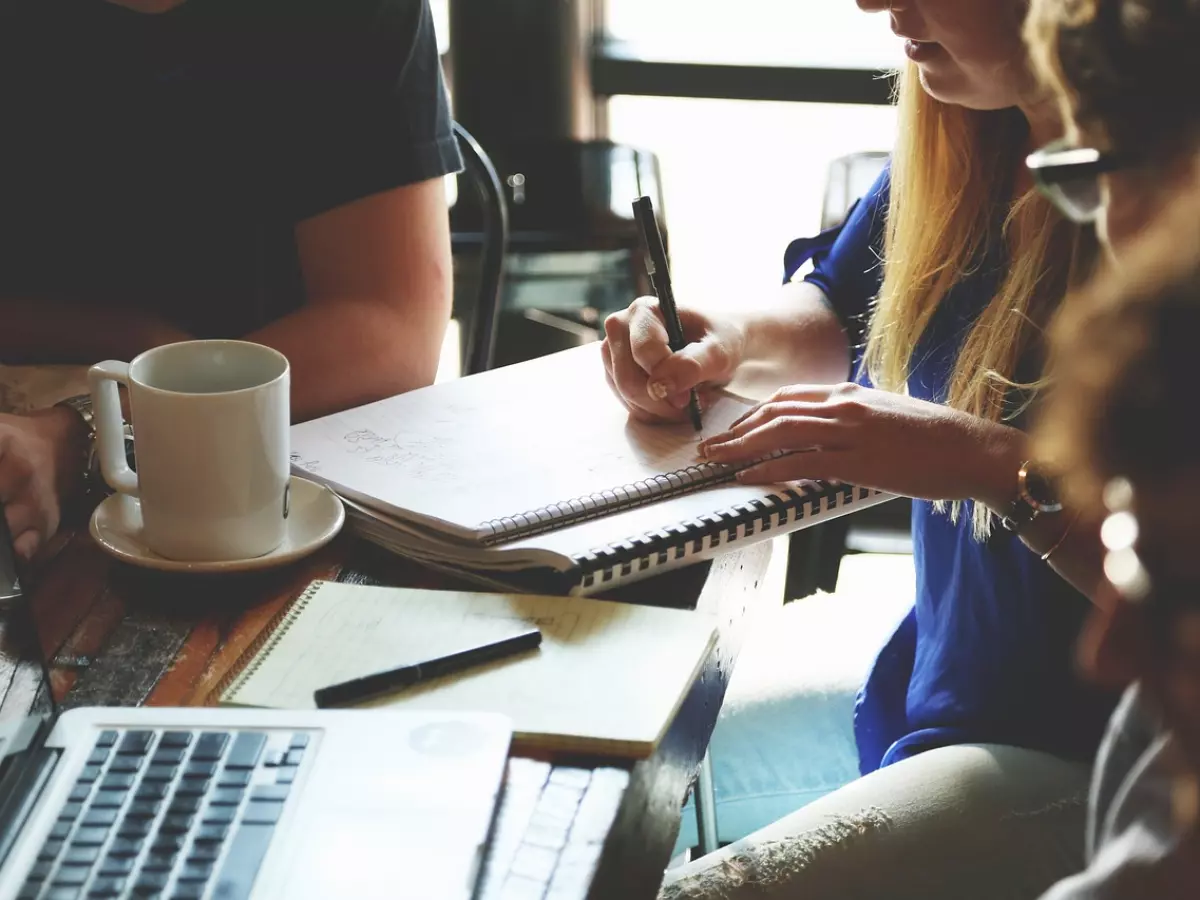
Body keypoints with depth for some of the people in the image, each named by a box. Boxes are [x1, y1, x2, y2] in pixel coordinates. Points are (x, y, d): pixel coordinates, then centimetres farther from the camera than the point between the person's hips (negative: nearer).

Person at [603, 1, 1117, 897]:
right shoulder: (965, 146, 2)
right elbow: (837, 312, 22)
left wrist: (995, 459, -28)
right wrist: (730, 339, 1)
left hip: (1088, 754, -8)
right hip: (928, 689, 8)